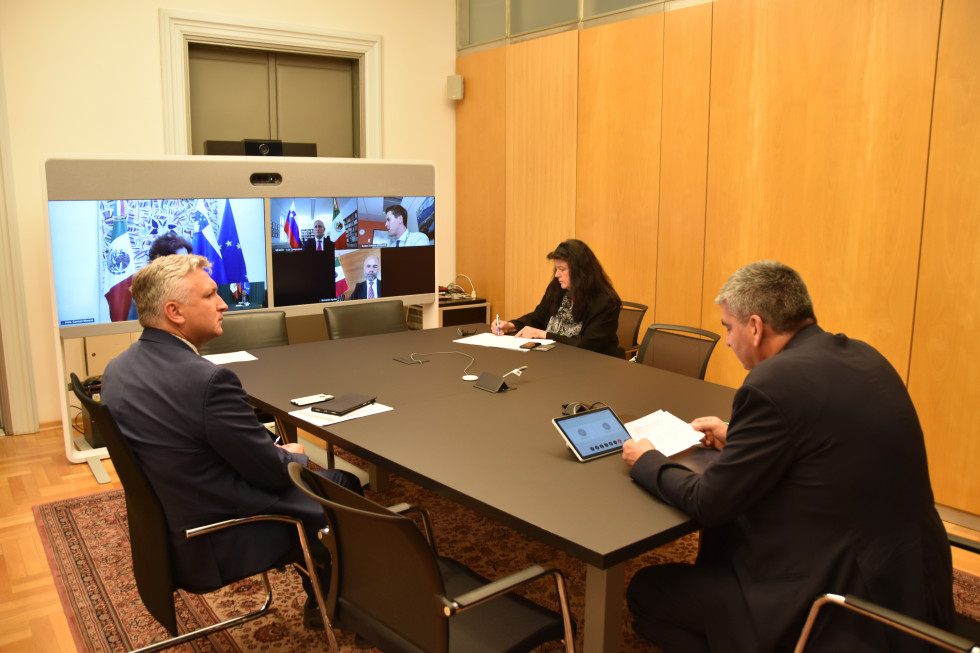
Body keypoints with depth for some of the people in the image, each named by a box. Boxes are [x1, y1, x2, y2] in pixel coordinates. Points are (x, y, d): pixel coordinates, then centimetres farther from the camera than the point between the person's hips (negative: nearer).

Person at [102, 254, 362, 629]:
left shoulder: (118, 369, -2)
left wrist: (274, 453, 9)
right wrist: (291, 455, 4)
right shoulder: (208, 380, -30)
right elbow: (273, 473, -20)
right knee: (344, 486, 9)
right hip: (217, 546, -9)